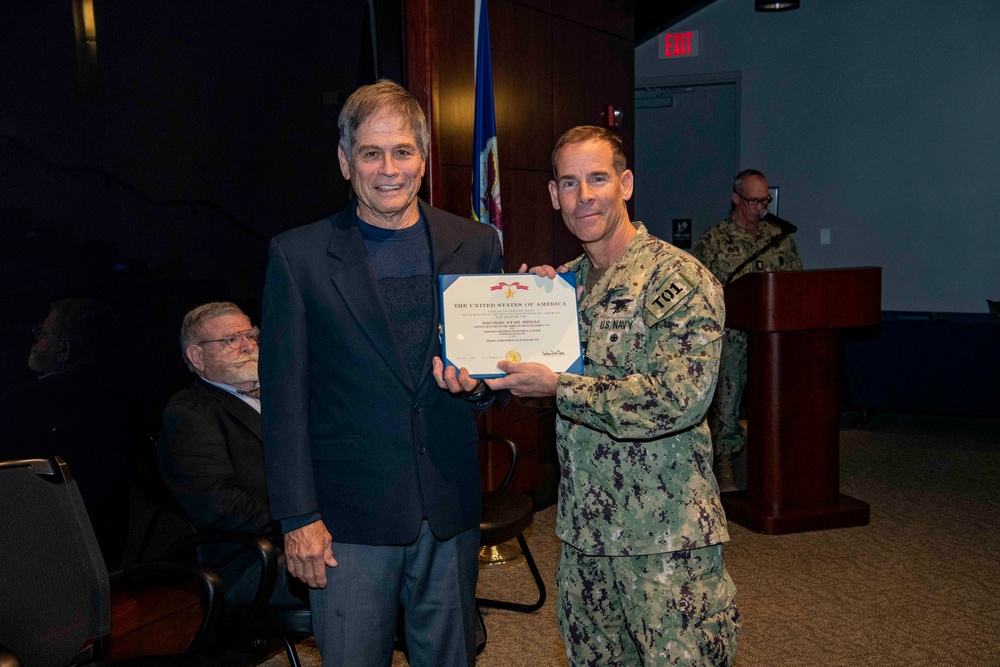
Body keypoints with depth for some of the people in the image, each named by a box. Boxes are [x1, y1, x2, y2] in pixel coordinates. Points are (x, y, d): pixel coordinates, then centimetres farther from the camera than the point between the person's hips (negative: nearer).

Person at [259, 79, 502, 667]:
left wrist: (477, 383, -14)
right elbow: (284, 397, -4)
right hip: (350, 513, -2)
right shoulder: (297, 255, -4)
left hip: (450, 508, 3)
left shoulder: (476, 245, 3)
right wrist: (298, 517, -7)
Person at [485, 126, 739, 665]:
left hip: (667, 537, -7)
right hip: (582, 529, 7)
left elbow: (681, 398, -24)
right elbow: (535, 374, 15)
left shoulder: (680, 278, -14)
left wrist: (558, 388, -20)